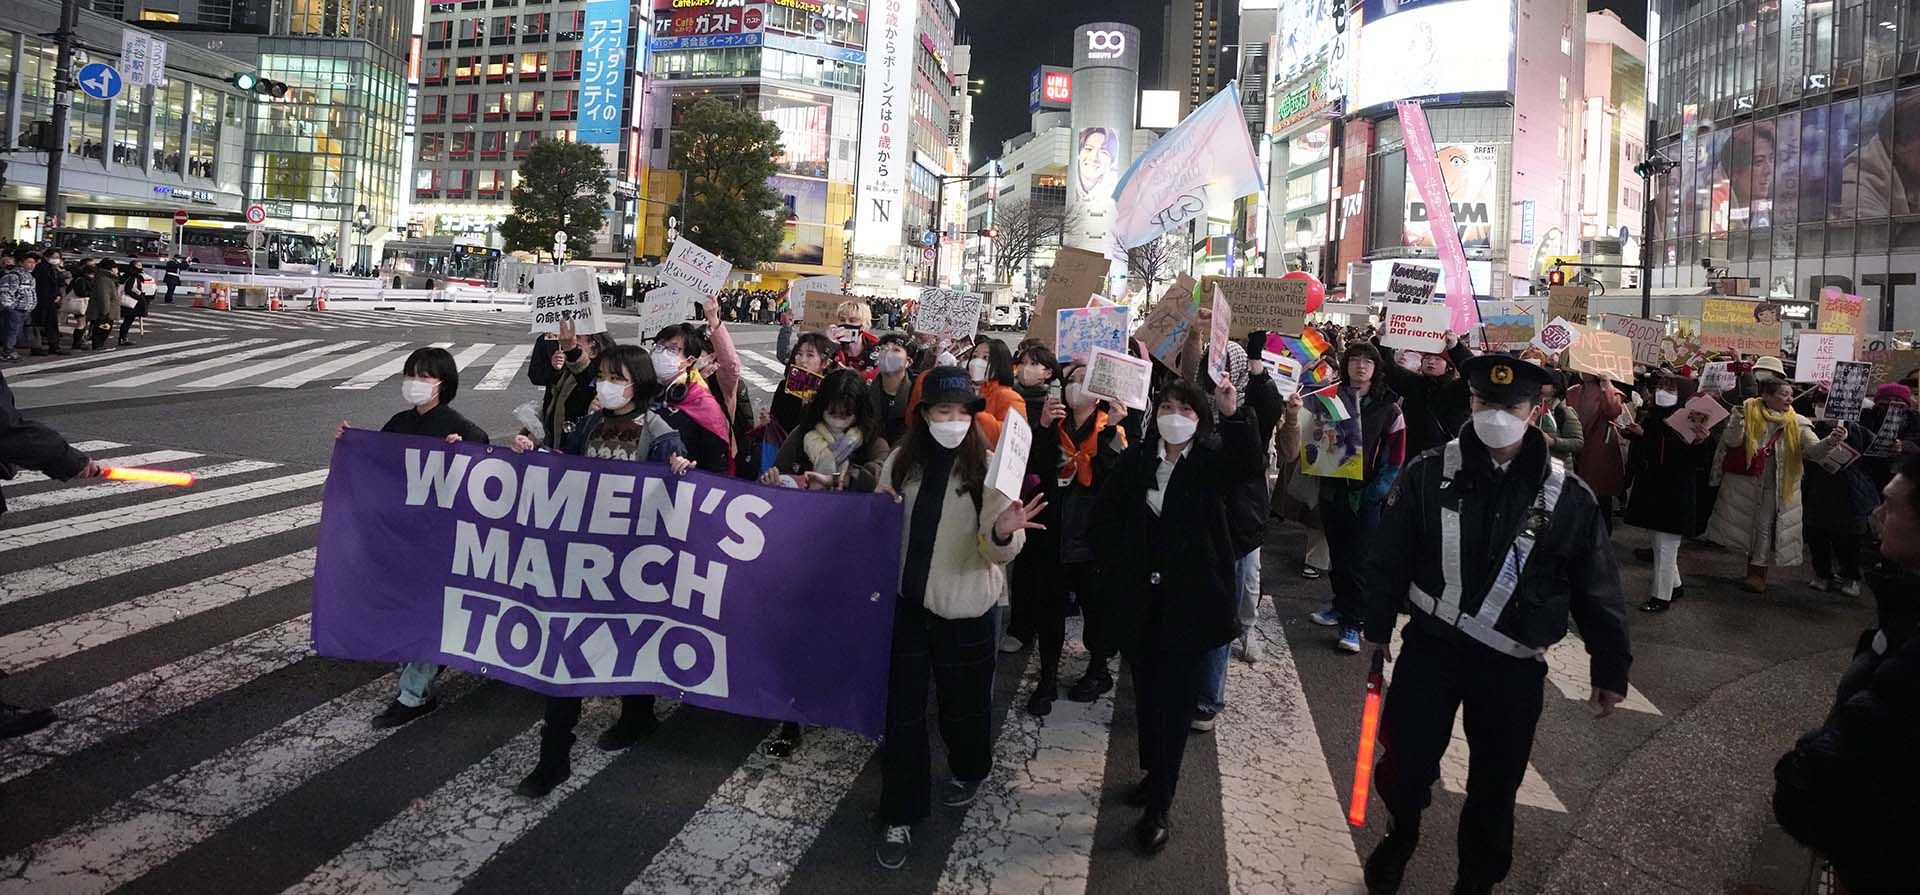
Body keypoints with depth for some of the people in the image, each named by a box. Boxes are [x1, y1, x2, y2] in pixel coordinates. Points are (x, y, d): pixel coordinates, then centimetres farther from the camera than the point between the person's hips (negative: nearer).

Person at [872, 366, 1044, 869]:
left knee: (962, 700, 14)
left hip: (964, 607, -2)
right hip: (904, 601, 3)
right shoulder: (900, 462, -1)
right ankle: (900, 817, 17)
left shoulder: (986, 465, -10)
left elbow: (999, 551, -16)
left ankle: (969, 773, 43)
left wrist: (1005, 533, -39)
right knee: (901, 711, 5)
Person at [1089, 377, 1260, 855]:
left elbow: (1252, 468, -27)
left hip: (1193, 601, -3)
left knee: (1176, 702, 0)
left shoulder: (1214, 458, -5)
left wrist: (1234, 416, -38)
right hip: (1142, 600, 3)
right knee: (1148, 695, 15)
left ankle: (1158, 807, 7)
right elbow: (1105, 512, 11)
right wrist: (1118, 564, 2)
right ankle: (1155, 774, 36)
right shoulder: (1137, 458, 3)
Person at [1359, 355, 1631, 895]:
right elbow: (1390, 556, 1)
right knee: (1405, 762, 6)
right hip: (1430, 646, 0)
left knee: (1494, 787, 12)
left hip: (1514, 668, 0)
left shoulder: (1569, 497, -8)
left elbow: (1597, 589, 1)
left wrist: (1610, 668, 4)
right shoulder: (1429, 474, -8)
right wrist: (1378, 626, 6)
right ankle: (1401, 834, 39)